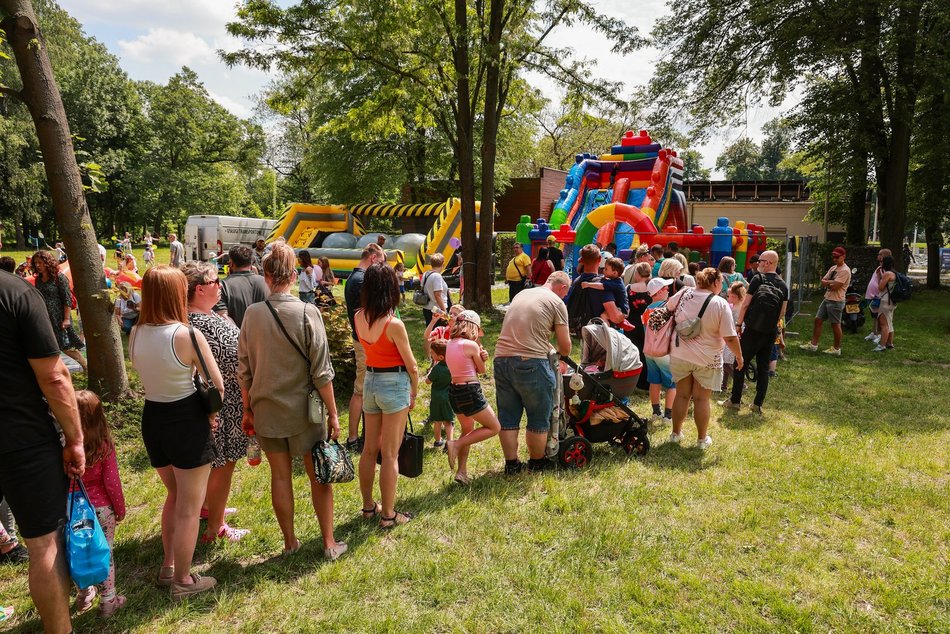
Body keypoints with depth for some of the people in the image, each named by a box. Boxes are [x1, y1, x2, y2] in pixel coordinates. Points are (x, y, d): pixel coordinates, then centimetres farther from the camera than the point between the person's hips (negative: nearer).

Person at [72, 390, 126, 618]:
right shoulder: (104, 446, -18)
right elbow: (112, 482, -13)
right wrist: (120, 509, 2)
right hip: (101, 509, -2)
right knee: (105, 555, 11)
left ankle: (85, 595, 38)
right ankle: (108, 601, 21)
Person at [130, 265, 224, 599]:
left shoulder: (136, 333, -2)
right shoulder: (188, 335, -21)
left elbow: (149, 374, 8)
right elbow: (217, 385, -14)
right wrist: (211, 414, 4)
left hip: (152, 419, 7)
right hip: (187, 422, -7)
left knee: (175, 495, 28)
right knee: (189, 508, 11)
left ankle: (168, 567, 40)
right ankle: (183, 581, 26)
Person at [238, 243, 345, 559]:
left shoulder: (252, 314, -6)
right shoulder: (307, 313, -15)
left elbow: (243, 368, 2)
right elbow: (321, 372, -13)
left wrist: (247, 409, 14)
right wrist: (332, 413, -5)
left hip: (266, 409, 3)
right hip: (303, 409, -3)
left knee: (280, 475, 15)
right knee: (318, 476, 12)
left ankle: (289, 542, 30)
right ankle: (329, 543, 22)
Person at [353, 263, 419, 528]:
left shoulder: (359, 317, -3)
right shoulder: (394, 323, -21)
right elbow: (411, 365, -13)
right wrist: (414, 392, 4)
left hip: (370, 381, 7)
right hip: (394, 385, -6)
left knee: (369, 449, 18)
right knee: (390, 455, 4)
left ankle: (368, 506, 31)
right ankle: (388, 514, 16)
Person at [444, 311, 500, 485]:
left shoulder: (450, 344, 8)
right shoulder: (471, 345, -14)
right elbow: (481, 370, 0)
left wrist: (481, 356, -1)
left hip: (454, 391, 8)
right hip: (470, 392, -8)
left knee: (468, 430, 26)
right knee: (494, 427, 6)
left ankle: (462, 471, 22)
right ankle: (455, 445, -5)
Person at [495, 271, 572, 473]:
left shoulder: (521, 294, 19)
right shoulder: (557, 302, 0)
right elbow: (565, 347, 0)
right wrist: (560, 353, 22)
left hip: (501, 358, 6)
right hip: (531, 362, -6)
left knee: (508, 417, 14)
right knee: (539, 418, 12)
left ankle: (511, 463, 23)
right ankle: (537, 462, 26)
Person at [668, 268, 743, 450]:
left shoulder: (682, 295, -4)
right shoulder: (720, 304, -16)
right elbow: (730, 337, -15)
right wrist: (739, 356, 0)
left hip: (680, 355, 4)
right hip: (706, 359, -3)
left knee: (682, 395, 16)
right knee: (701, 399, 8)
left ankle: (676, 433, 27)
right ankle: (702, 439, 21)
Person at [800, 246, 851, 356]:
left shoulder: (845, 271, -16)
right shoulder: (833, 268, 13)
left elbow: (835, 286, -24)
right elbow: (823, 281, 9)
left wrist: (827, 282, -5)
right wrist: (831, 283, -10)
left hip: (836, 301, -9)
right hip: (827, 299, 9)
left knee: (835, 324, 1)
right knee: (818, 320, 9)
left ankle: (836, 349, 12)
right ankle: (813, 344, 16)